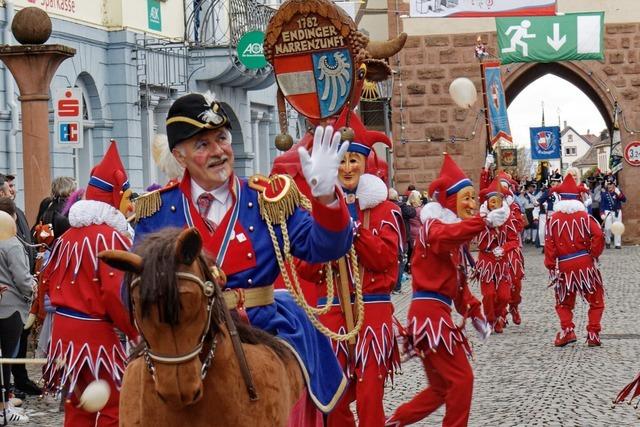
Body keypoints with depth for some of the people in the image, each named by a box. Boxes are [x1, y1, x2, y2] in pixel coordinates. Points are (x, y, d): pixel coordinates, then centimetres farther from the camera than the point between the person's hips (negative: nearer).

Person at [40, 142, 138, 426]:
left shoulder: (68, 236, 10)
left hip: (63, 328, 8)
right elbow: (118, 294, -22)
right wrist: (139, 334, -12)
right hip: (95, 333, -8)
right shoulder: (112, 238, -15)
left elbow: (47, 281, 15)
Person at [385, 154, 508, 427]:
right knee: (462, 379, -7)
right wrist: (484, 222, -49)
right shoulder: (434, 224, -9)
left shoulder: (455, 237, 19)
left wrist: (475, 313, 14)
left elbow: (458, 284, 24)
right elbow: (443, 236, -36)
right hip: (430, 312, -10)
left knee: (441, 388, 15)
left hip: (435, 313, 10)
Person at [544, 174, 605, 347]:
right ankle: (593, 333, 3)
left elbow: (549, 244, -4)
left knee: (563, 302, 17)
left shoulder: (554, 219, -1)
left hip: (564, 266, 1)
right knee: (596, 300, 13)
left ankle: (567, 329, -5)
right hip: (585, 263, -1)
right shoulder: (584, 216, -2)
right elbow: (598, 236, -15)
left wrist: (551, 266, 0)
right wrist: (594, 254, -1)